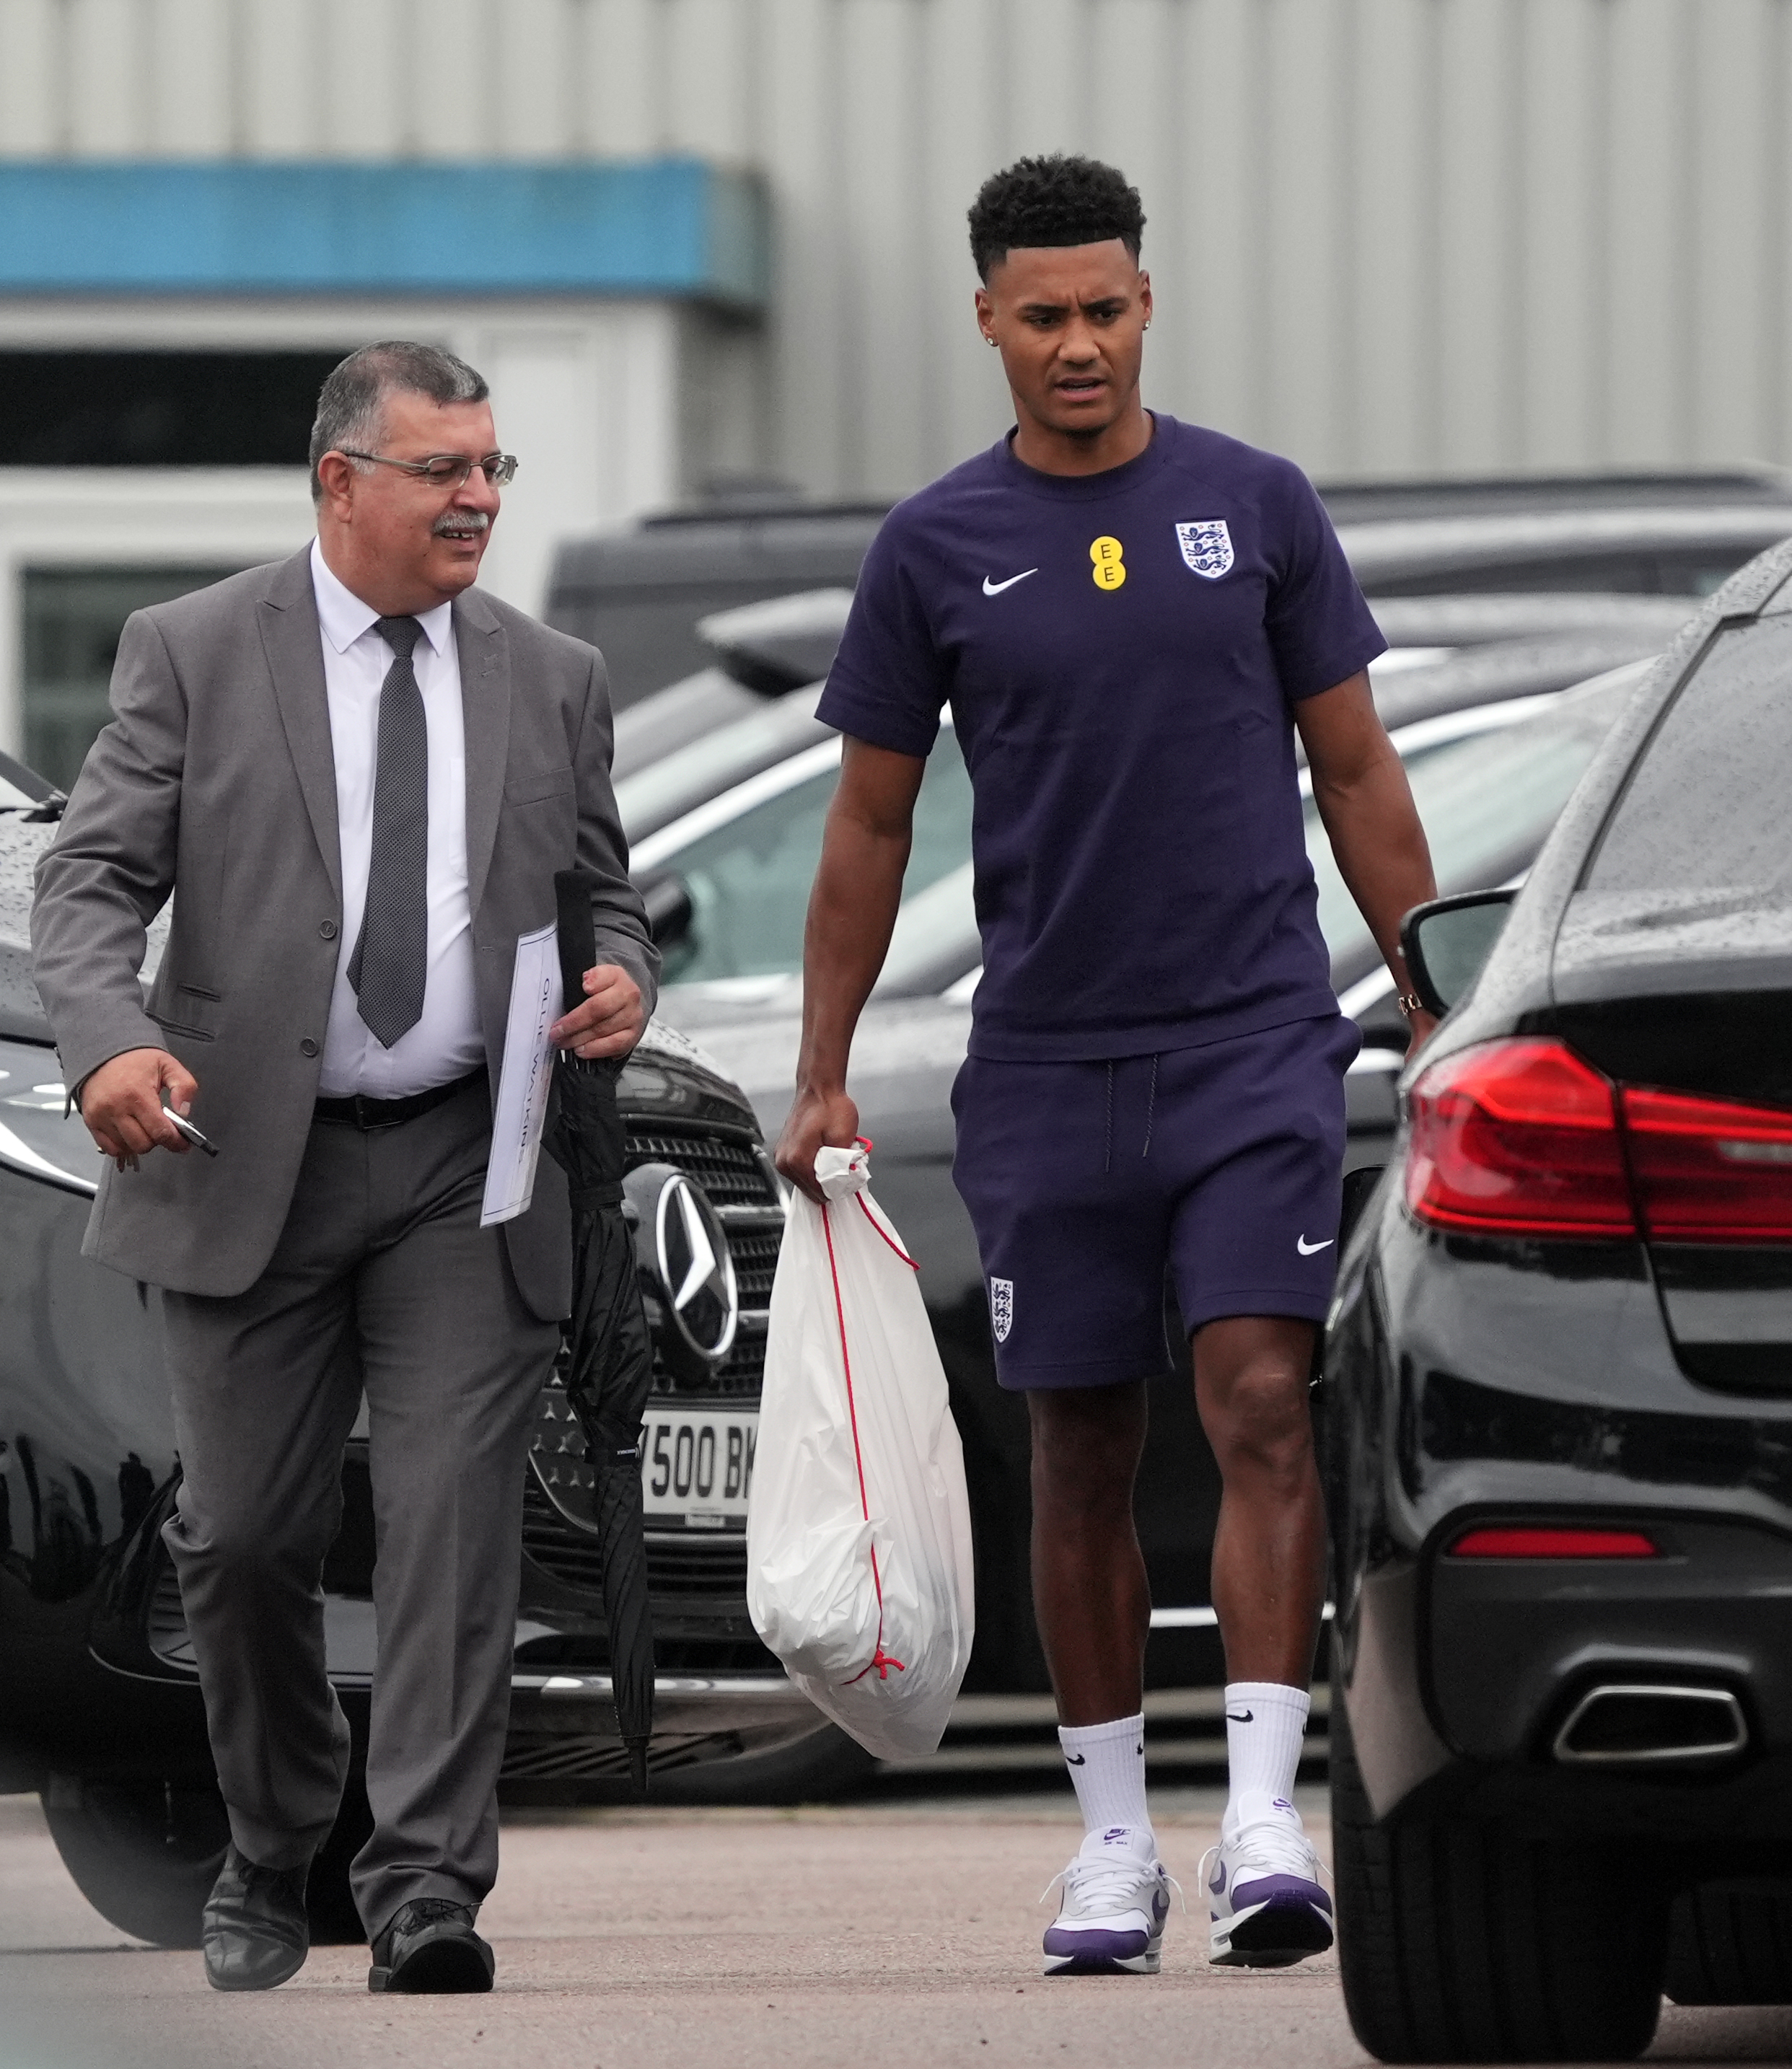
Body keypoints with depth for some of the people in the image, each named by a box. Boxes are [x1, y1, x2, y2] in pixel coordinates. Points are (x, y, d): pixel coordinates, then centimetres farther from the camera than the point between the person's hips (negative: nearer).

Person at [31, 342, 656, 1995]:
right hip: (252, 1163, -1)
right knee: (246, 1537, 5)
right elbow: (94, 880, -4)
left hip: (466, 1175, 1)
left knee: (456, 1520, -10)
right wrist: (110, 1041, -24)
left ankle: (428, 1894, -11)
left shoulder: (552, 680, 10)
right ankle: (273, 1860, 25)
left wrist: (622, 980, -6)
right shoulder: (195, 653, 1)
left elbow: (603, 896, 19)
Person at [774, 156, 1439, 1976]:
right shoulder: (934, 549, 3)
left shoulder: (1255, 508, 3)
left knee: (1263, 1412, -13)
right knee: (1081, 1459, 6)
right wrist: (822, 1078, 6)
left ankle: (1261, 1821, -16)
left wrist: (1437, 1009, 4)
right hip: (1046, 1062, 1)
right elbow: (869, 824, 9)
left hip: (1256, 1043, -1)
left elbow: (1355, 773, 8)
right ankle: (1112, 1834, 16)